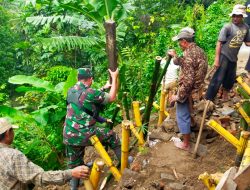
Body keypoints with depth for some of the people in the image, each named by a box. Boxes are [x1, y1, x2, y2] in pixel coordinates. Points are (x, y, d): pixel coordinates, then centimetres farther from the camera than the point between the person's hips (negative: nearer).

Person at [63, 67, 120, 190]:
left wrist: (104, 88, 32)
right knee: (111, 136, 17)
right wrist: (114, 78, 4)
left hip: (69, 136, 6)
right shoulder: (89, 92, -15)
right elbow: (112, 98, -5)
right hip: (85, 135, -6)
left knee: (74, 164, 22)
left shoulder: (71, 91, 8)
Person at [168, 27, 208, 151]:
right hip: (196, 88, 9)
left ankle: (186, 144, 18)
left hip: (188, 91, -9)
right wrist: (175, 56, 8)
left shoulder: (188, 56, -28)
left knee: (182, 116, 5)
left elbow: (188, 81, -30)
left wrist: (178, 96, -21)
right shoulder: (199, 50, 3)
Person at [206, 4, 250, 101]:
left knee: (231, 78, 20)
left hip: (234, 58, 6)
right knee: (218, 78, -9)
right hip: (224, 56, -6)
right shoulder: (227, 27, -15)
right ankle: (208, 99, -2)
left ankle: (225, 93, 45)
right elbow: (219, 43, -15)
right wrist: (216, 59, -19)